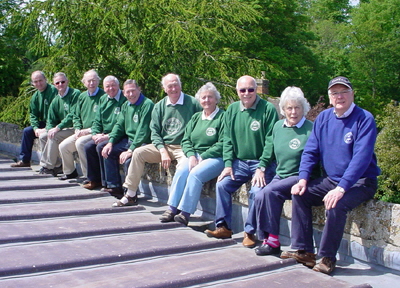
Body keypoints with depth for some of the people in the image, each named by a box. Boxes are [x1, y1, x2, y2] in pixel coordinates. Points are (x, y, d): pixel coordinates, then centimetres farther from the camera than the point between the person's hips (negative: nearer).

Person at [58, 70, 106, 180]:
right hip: (82, 133, 8)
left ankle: (88, 175, -20)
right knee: (63, 146, 0)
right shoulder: (82, 97, 14)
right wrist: (77, 129, 1)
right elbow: (76, 116, 20)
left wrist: (88, 130, -16)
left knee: (80, 143, -31)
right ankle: (70, 171, 23)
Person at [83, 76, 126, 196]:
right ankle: (94, 179, 6)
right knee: (88, 146, -10)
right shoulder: (103, 100, 14)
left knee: (101, 146, -27)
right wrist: (95, 134, -3)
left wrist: (108, 136, -22)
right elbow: (97, 121, 16)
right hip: (103, 135, 8)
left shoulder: (124, 100, -13)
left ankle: (108, 184, -16)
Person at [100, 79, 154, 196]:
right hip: (128, 140, 10)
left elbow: (143, 131, -23)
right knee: (108, 151, 5)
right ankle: (114, 186, 12)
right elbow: (119, 125, 15)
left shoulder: (147, 104, -17)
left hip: (143, 143, -9)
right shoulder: (126, 106, 12)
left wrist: (131, 150, -26)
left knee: (128, 159, -31)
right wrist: (110, 142, -1)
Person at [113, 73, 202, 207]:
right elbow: (154, 132, 5)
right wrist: (163, 151, -11)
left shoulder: (192, 103, -4)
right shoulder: (159, 106, 9)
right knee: (138, 152, -11)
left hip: (183, 148, -5)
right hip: (163, 145, 5)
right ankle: (130, 195, -2)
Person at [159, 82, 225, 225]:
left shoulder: (223, 117, -3)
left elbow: (222, 144, -12)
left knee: (195, 174, -30)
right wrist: (191, 155, -7)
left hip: (215, 158, -5)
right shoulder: (196, 117, 18)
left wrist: (202, 157, -15)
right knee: (181, 171, -24)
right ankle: (172, 209, -22)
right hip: (195, 155, 5)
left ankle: (185, 213, -26)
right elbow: (186, 140, 13)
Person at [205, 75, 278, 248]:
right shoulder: (232, 110, 7)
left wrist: (262, 168, -18)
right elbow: (228, 139, 7)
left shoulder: (268, 109, -9)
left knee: (257, 191, -26)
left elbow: (270, 141, -13)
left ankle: (250, 232, -10)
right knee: (222, 184, -13)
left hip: (262, 163, -5)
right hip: (239, 162, 5)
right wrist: (228, 164, -4)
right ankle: (223, 227, -2)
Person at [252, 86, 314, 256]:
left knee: (270, 192, -28)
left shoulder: (310, 129, -10)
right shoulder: (278, 127, 11)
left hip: (300, 178, -6)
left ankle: (273, 241, -19)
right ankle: (267, 239, -13)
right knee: (259, 197, -21)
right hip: (280, 176, 6)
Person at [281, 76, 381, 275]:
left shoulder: (364, 119, -14)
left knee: (336, 205, -32)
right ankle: (304, 251, -8)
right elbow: (310, 151, 5)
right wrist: (303, 179, -11)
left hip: (360, 182, -6)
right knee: (300, 195, -11)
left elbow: (361, 157, -23)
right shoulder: (324, 117, 5)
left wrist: (341, 188, -32)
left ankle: (328, 258, -15)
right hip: (330, 179, 6)